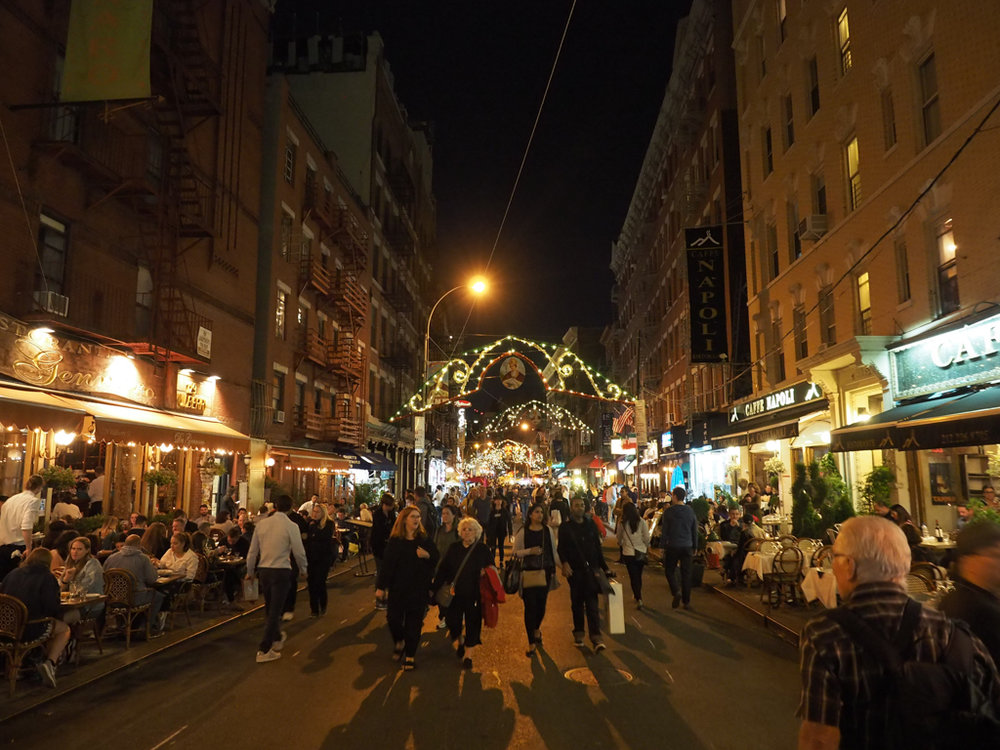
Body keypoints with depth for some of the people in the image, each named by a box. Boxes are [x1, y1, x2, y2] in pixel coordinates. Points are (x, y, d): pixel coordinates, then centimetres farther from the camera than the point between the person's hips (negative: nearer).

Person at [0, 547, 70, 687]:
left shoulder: (13, 574, 8)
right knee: (65, 629, 18)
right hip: (31, 629, -6)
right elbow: (53, 607, -12)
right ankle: (50, 662, -4)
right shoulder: (47, 578, -8)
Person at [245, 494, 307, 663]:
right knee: (274, 610, 3)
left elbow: (253, 551, 6)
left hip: (263, 570, 5)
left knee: (270, 608, 22)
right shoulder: (291, 526, -11)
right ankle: (264, 650, 4)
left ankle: (277, 638, 43)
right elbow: (299, 552, -7)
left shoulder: (261, 523, 0)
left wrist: (250, 571, 21)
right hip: (281, 571, -5)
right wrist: (304, 569, 12)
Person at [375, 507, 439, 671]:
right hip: (398, 588, 0)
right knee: (393, 619, 0)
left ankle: (410, 654, 21)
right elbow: (387, 564, -3)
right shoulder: (395, 540, -3)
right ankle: (399, 642, 31)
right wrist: (381, 586, -4)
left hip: (419, 589, 0)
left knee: (414, 622, 5)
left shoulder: (425, 539, -1)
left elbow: (436, 561, 3)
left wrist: (427, 555, -19)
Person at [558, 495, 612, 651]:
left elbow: (597, 547, 13)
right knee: (577, 603, 9)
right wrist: (565, 563, -20)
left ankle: (597, 638, -9)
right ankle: (578, 634, 23)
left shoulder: (590, 525, 8)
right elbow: (561, 548, -2)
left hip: (591, 568, 1)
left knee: (592, 603, -6)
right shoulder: (565, 527, 1)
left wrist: (604, 567, 12)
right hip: (575, 569, -1)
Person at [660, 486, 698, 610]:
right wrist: (694, 547, 18)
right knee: (686, 573, 9)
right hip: (687, 547, 3)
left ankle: (676, 592, -12)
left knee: (669, 570, 11)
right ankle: (686, 601, 12)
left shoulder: (668, 511, -9)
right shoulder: (690, 511, 3)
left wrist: (662, 546, 0)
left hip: (672, 546, -3)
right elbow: (695, 531, 9)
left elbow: (664, 531, -8)